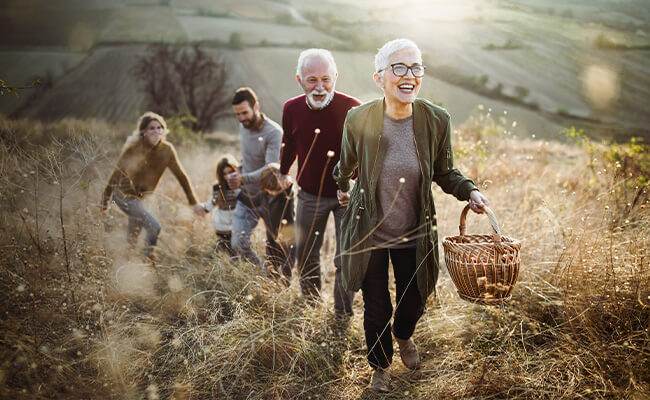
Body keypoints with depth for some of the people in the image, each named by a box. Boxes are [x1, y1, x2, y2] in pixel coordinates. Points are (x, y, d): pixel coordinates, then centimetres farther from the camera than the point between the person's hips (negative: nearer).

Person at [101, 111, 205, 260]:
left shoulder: (167, 150, -8)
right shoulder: (134, 148, -21)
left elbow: (181, 176, -1)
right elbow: (117, 173, -13)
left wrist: (194, 203, 0)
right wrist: (105, 199, -8)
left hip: (140, 196, 6)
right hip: (124, 195, -6)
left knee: (133, 235, 23)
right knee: (154, 227, -17)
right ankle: (148, 256, 6)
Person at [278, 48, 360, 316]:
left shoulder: (352, 108, -19)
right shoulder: (292, 109, -9)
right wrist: (283, 173, 20)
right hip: (310, 195, 3)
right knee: (305, 257, 15)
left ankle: (342, 315, 19)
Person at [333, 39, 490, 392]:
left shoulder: (436, 121, -13)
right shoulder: (359, 119, -16)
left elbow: (445, 173, 3)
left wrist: (469, 191, -15)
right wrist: (343, 188, 23)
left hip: (414, 236, 2)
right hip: (369, 234, -1)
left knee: (414, 301, 20)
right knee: (376, 309, 12)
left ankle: (404, 337, 58)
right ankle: (380, 366, 44)